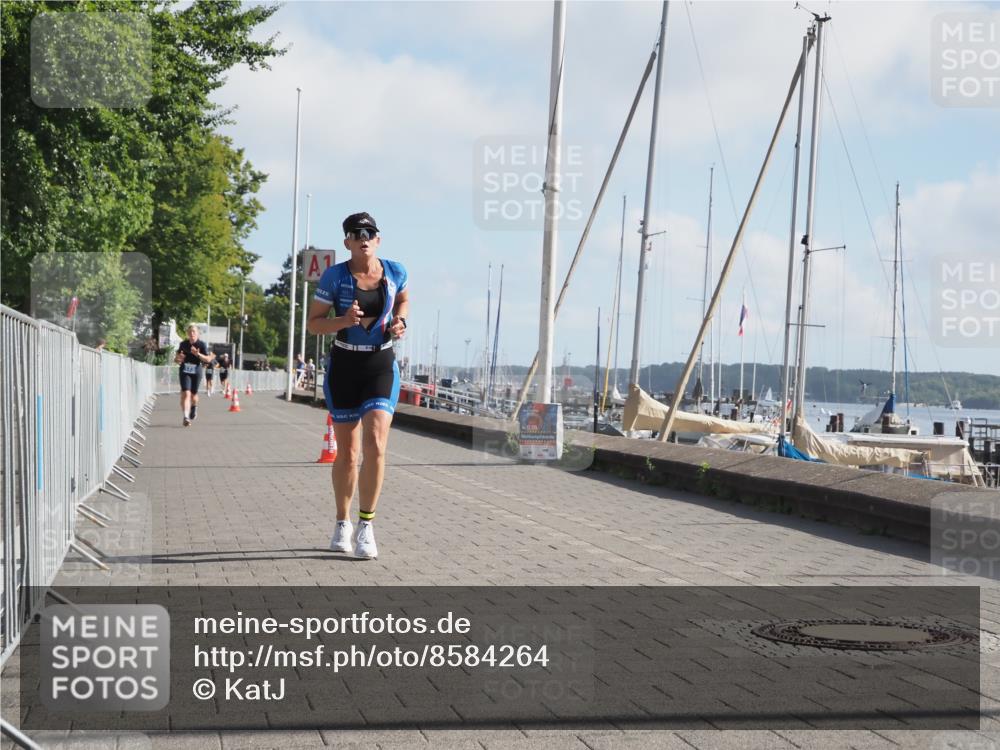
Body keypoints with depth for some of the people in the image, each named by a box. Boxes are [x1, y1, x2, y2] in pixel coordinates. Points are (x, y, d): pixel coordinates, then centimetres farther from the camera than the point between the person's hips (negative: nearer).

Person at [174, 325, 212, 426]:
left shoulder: (202, 344, -4)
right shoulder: (183, 344, 4)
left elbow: (208, 359, -7)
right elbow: (178, 356, 17)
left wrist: (198, 354, -23)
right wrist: (177, 359, -8)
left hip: (196, 372, 0)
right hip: (185, 371, 0)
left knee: (193, 394, 12)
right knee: (186, 393, -14)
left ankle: (194, 408, 47)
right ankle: (186, 417, -19)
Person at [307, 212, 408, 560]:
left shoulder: (395, 272, -2)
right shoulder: (334, 276, -8)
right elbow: (313, 324, -4)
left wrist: (400, 321, 0)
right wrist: (343, 321, -23)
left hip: (382, 365, 1)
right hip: (344, 365, 0)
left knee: (375, 447, -17)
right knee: (346, 452, 9)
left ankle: (366, 525, -5)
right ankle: (343, 524, 28)